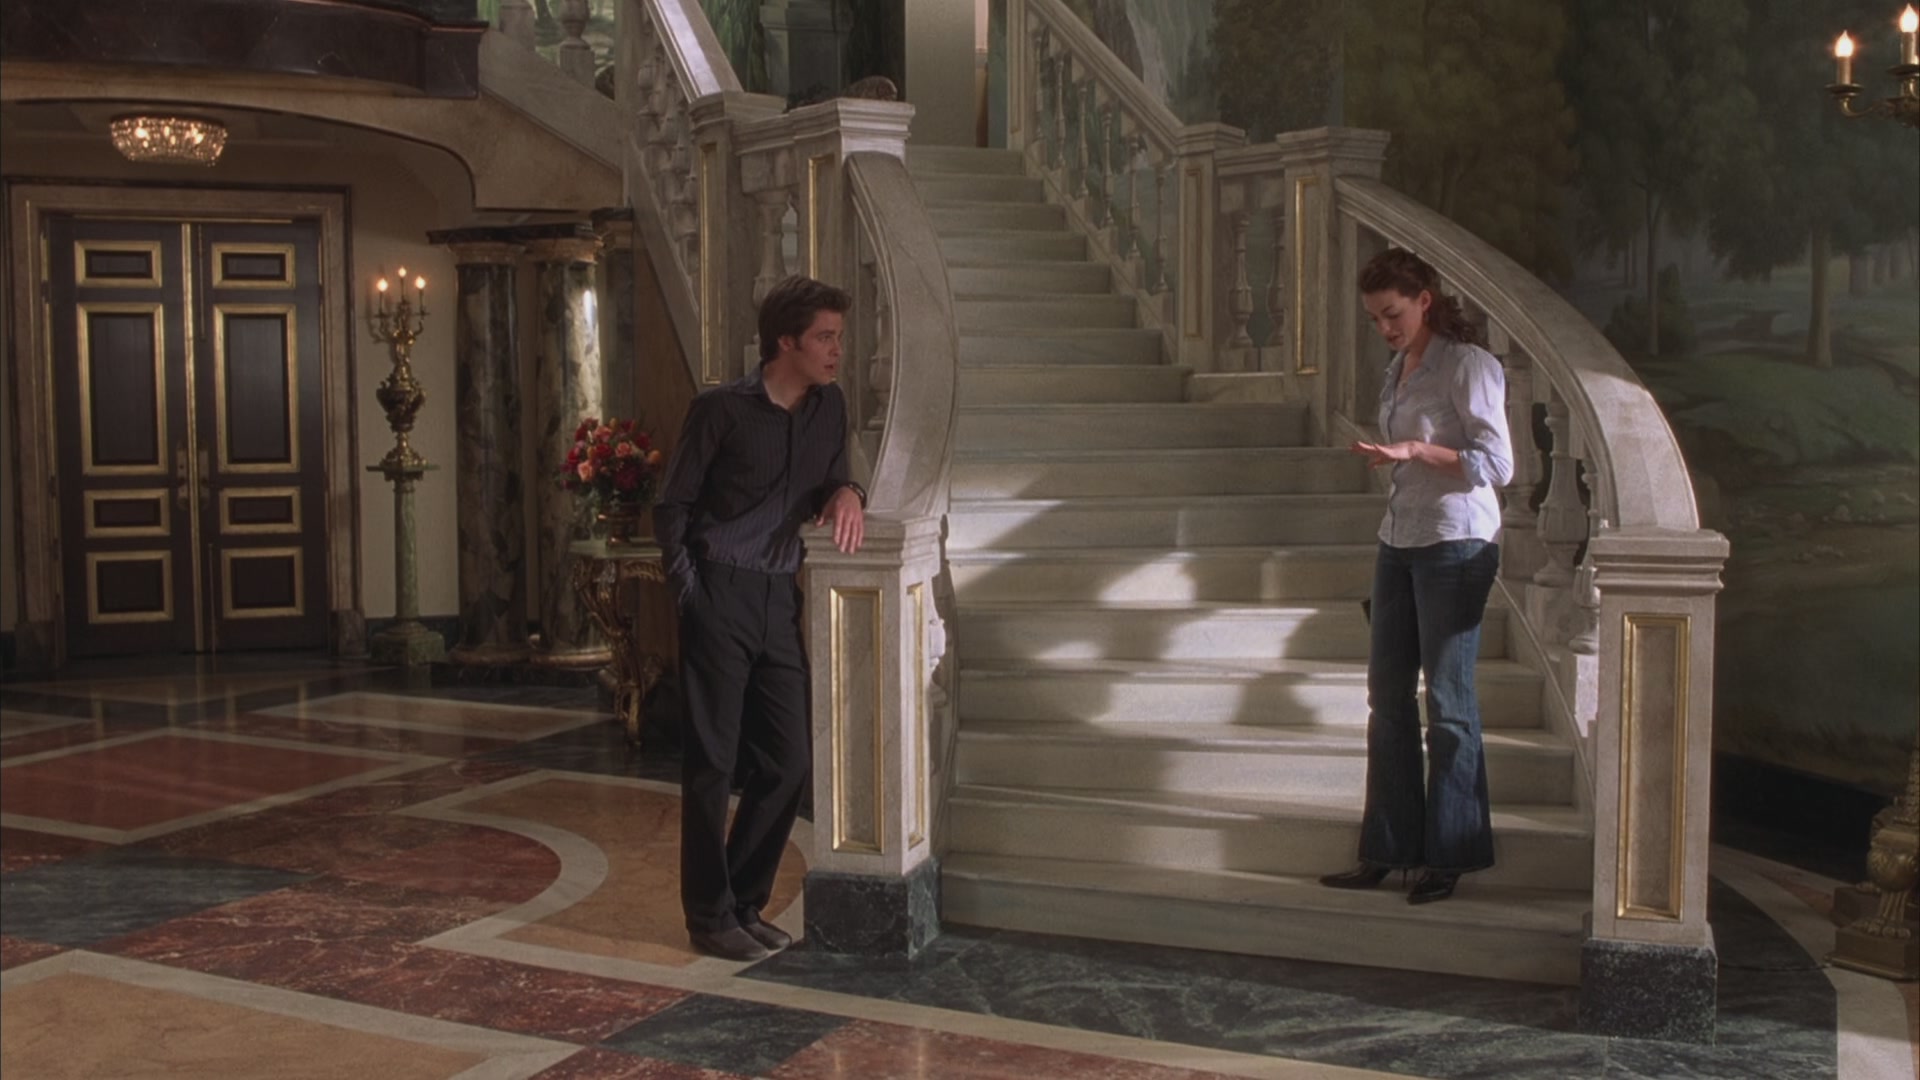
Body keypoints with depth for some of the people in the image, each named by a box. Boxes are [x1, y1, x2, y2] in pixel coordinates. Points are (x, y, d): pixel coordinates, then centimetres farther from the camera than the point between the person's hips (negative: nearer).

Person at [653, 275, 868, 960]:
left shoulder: (829, 408, 9)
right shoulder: (722, 410, -8)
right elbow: (671, 507, -3)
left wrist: (847, 491, -4)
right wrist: (690, 595, -9)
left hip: (780, 600, 6)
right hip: (720, 598, -6)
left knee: (789, 762, 8)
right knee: (712, 763, 0)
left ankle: (744, 904, 22)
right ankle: (708, 917, 11)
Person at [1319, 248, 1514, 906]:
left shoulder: (1468, 366, -10)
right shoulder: (1400, 370, 13)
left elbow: (1497, 464, -15)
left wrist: (1417, 450, -22)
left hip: (1455, 545, -8)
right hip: (1399, 542, 8)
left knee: (1447, 699, -1)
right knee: (1388, 694, 8)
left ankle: (1449, 857, 9)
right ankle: (1388, 850, 15)